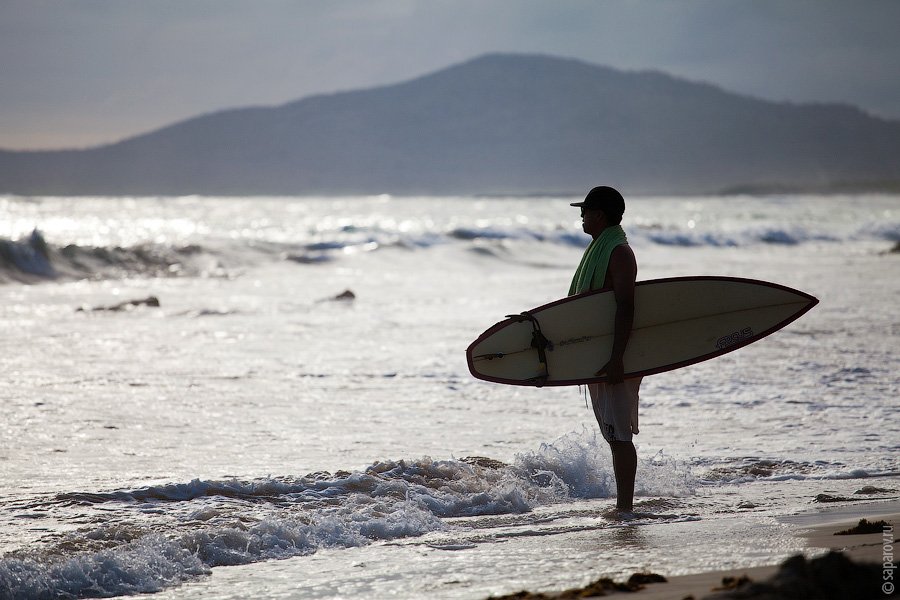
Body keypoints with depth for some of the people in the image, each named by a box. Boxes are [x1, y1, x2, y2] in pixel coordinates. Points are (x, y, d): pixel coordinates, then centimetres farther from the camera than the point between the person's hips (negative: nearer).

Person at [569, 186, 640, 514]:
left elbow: (625, 308, -22)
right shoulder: (599, 249, 18)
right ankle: (622, 506, 18)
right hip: (597, 357, 10)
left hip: (615, 358, -10)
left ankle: (625, 507, -10)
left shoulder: (619, 253, -14)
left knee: (618, 434, -11)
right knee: (613, 434, 13)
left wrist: (616, 358, -28)